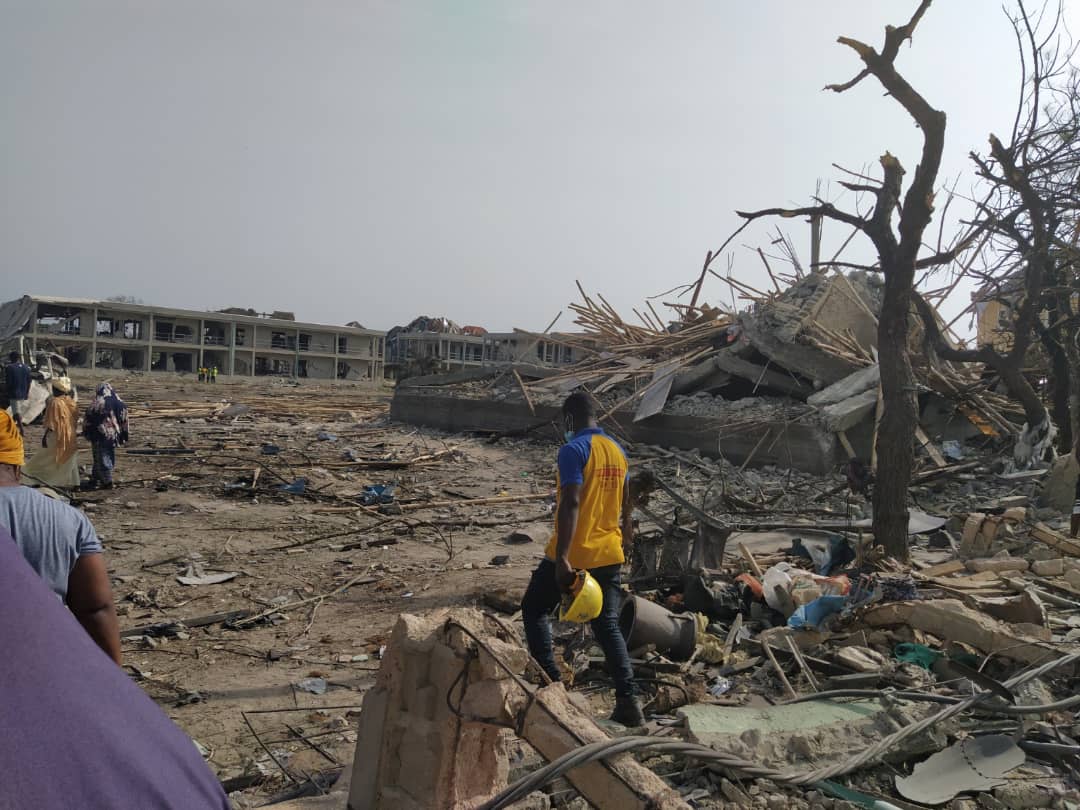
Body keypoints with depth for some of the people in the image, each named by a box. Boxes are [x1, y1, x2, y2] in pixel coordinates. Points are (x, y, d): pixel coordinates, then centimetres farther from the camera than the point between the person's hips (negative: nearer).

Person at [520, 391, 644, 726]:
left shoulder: (573, 450, -14)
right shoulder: (617, 451, 9)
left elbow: (571, 503, -23)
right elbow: (625, 503, 20)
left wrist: (562, 557, -25)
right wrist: (624, 534, 37)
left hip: (574, 554, -7)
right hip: (609, 554, 7)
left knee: (534, 610, 13)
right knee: (608, 626, 13)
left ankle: (551, 683, 10)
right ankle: (628, 701, 6)